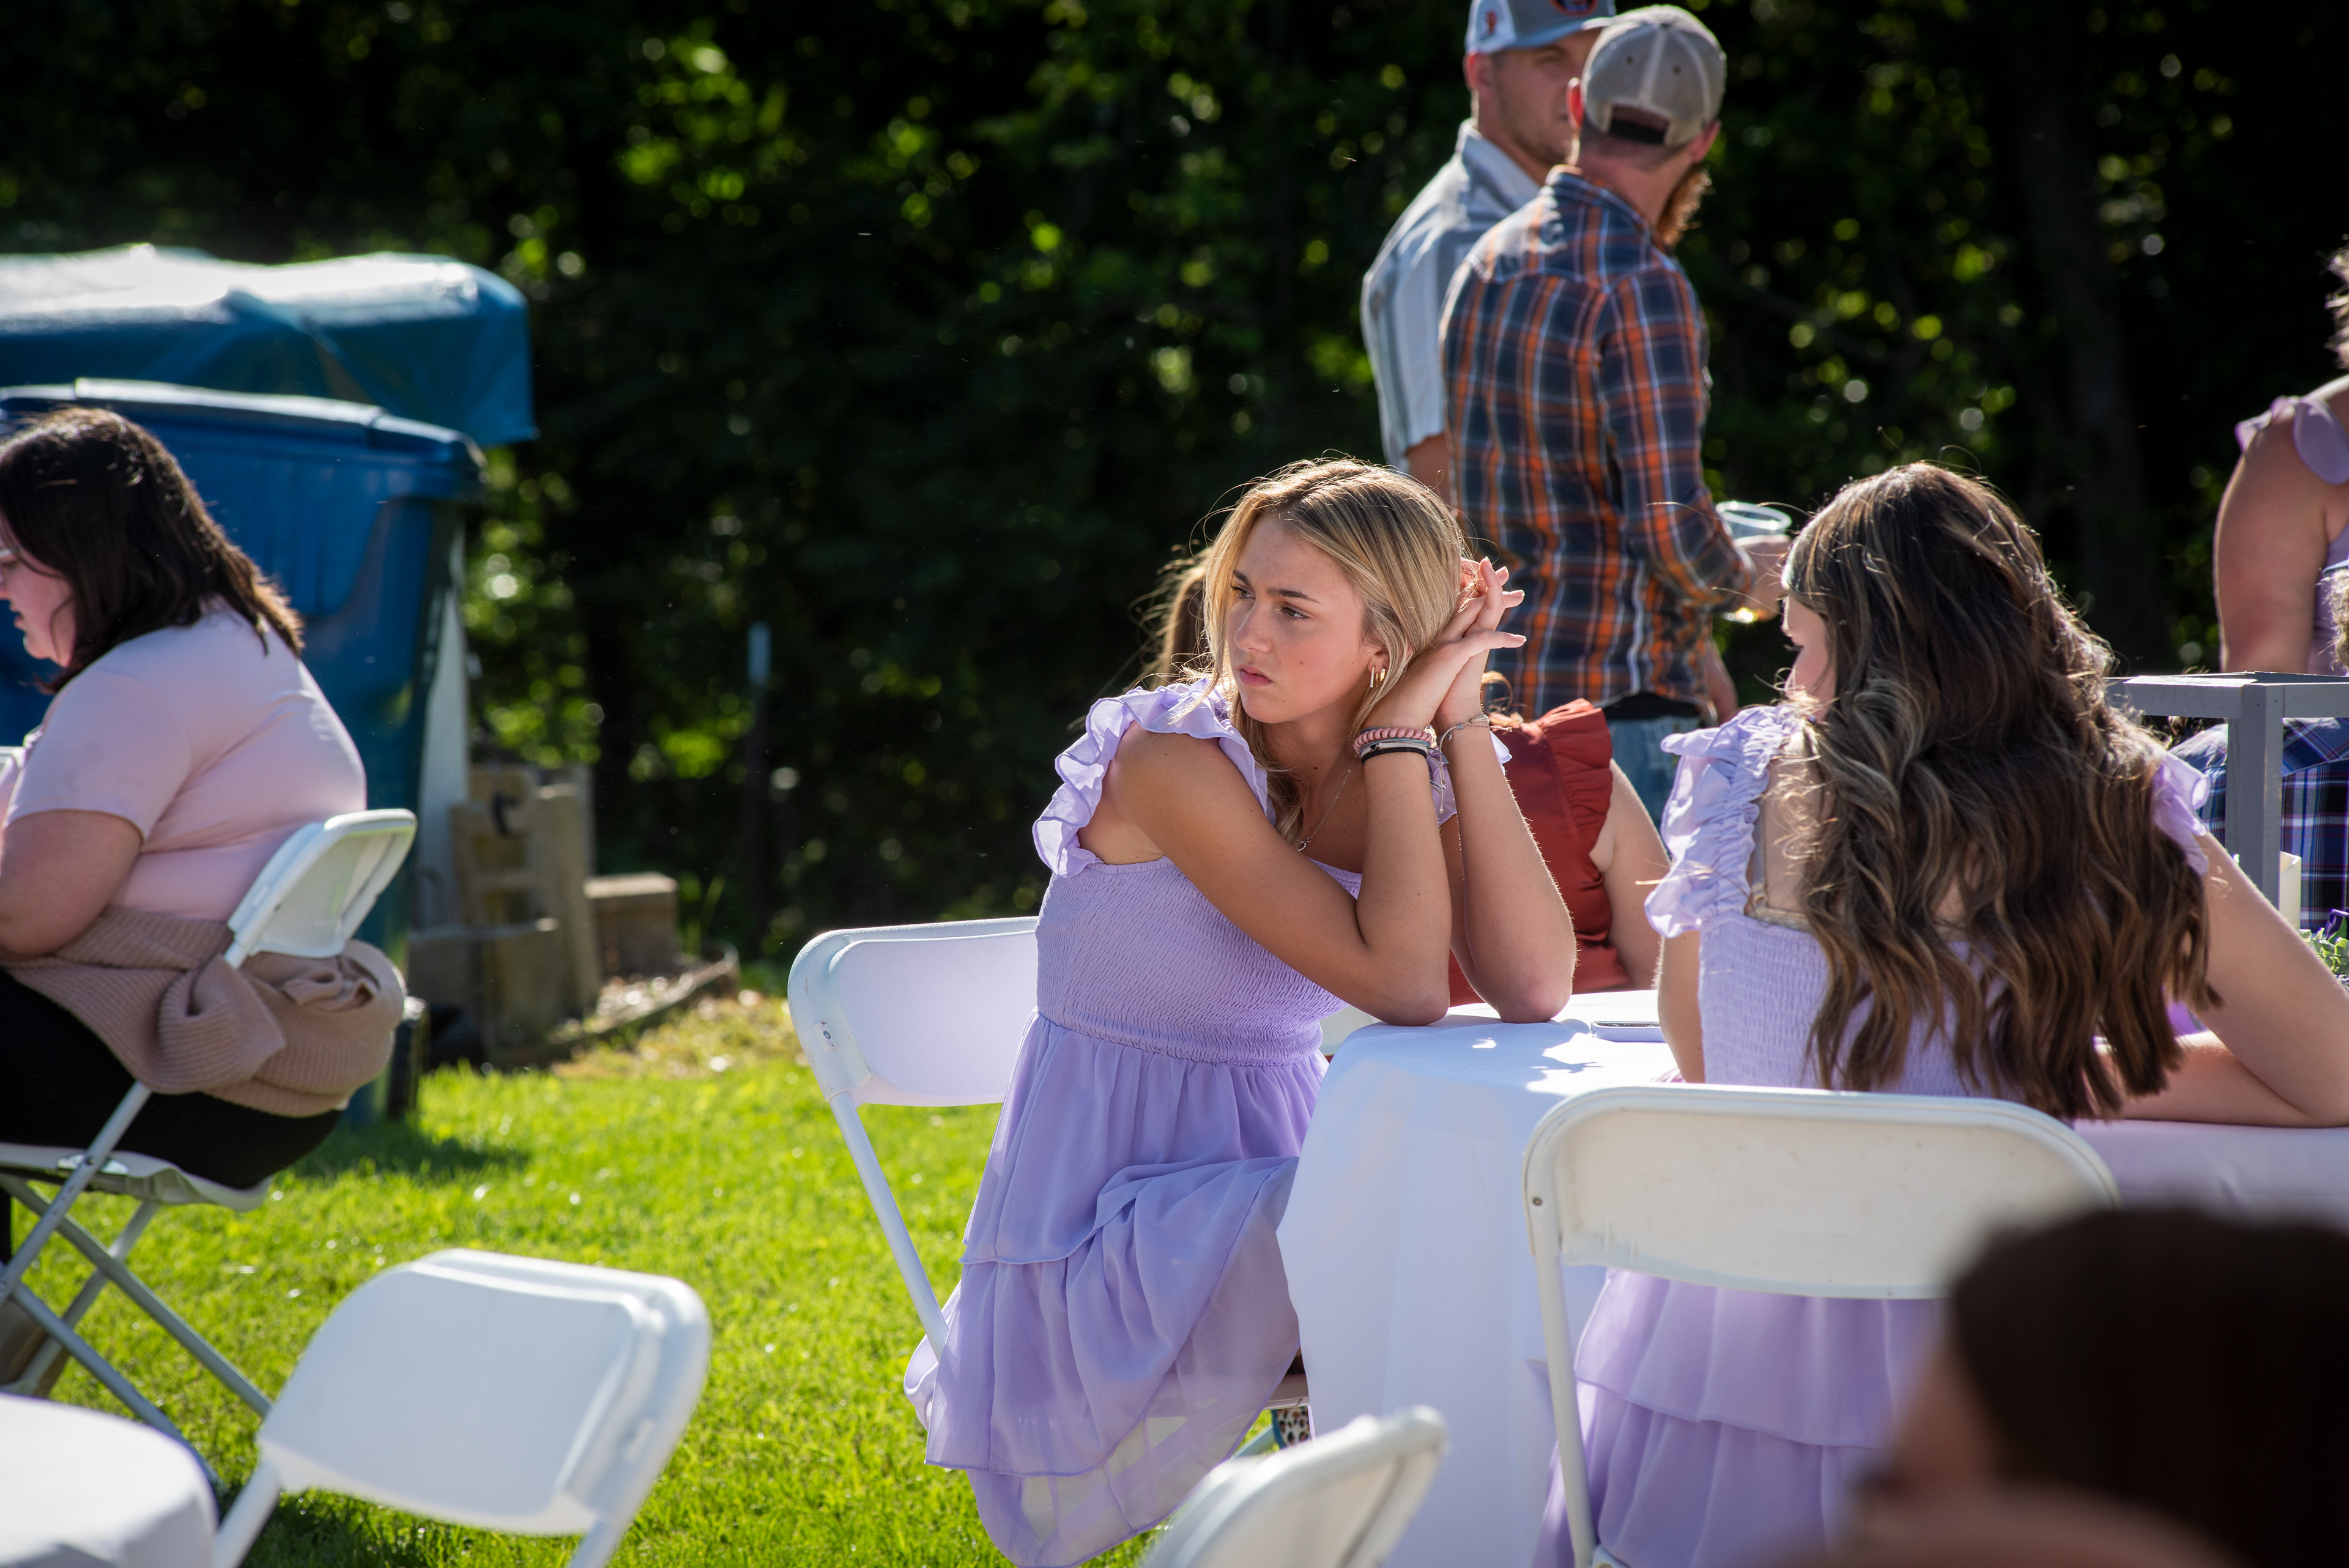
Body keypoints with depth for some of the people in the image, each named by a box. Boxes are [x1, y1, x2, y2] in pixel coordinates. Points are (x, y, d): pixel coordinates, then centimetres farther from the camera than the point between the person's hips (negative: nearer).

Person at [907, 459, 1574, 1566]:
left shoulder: (1406, 773, 2)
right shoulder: (1175, 760, -18)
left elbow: (1534, 989, -15)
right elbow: (1401, 984, -26)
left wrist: (1463, 724, -14)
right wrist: (1402, 730, -21)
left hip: (1275, 1165, 6)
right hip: (1111, 1215, -6)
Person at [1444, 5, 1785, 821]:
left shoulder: (1488, 261, 9)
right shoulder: (1641, 288, -16)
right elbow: (1671, 529, -20)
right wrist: (1743, 577, 3)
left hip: (1500, 689, 8)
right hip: (1618, 697, -8)